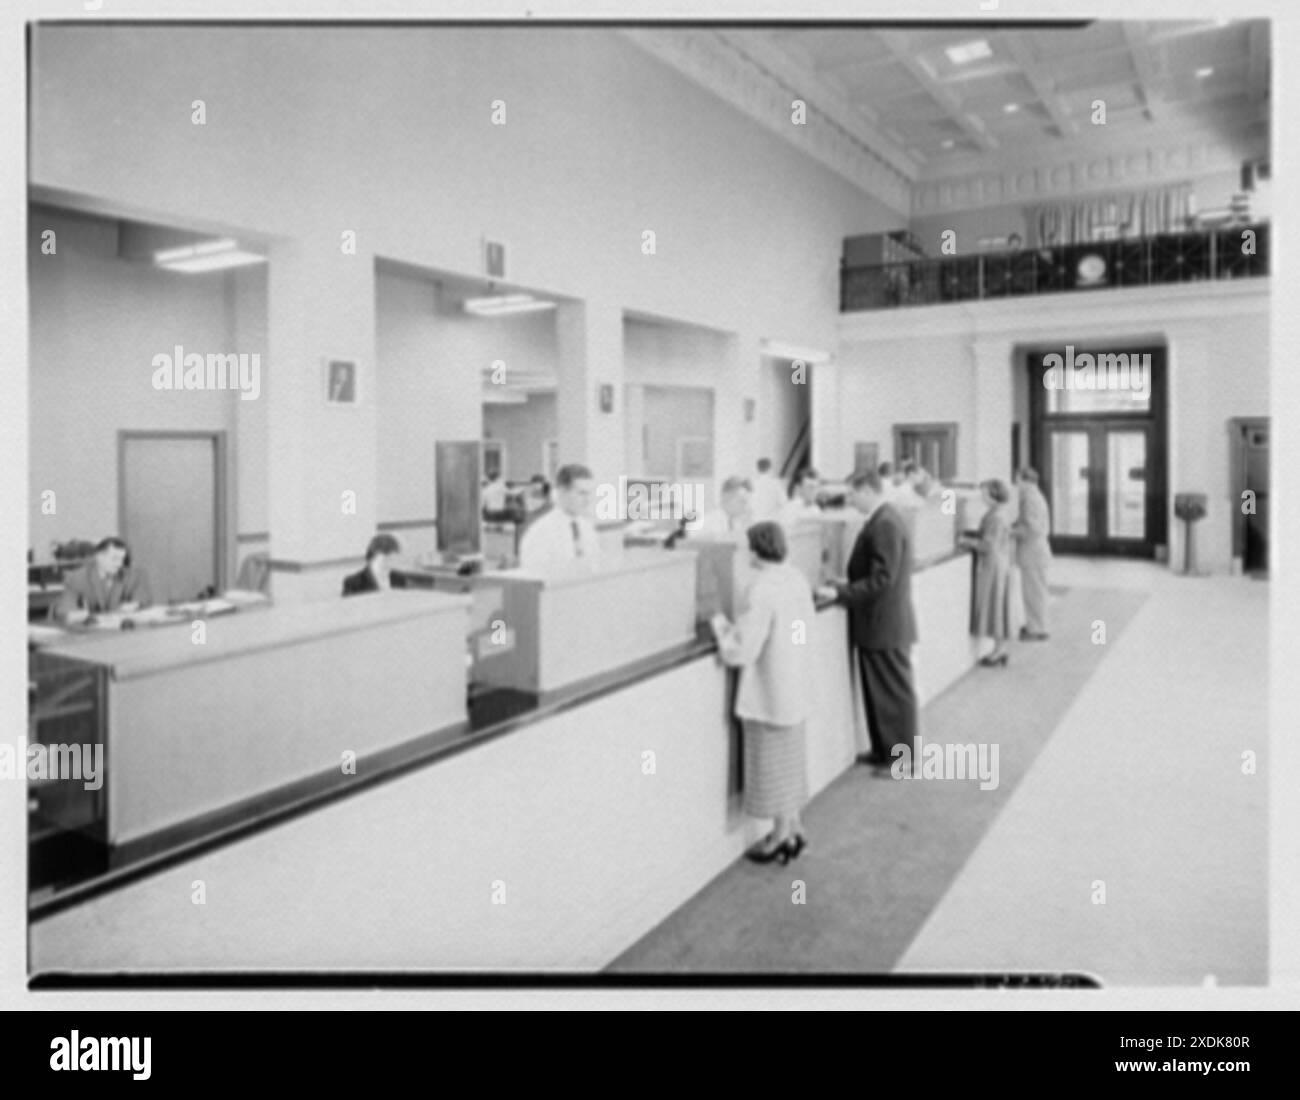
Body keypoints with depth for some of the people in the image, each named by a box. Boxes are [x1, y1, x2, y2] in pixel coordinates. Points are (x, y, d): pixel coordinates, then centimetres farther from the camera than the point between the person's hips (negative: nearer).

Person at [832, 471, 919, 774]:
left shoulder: (885, 524, -21)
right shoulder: (883, 519, 10)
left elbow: (881, 579, -24)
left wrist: (841, 591, -19)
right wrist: (847, 584, 8)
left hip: (885, 625, -10)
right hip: (879, 623, 10)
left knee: (895, 692, 3)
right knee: (876, 690, 18)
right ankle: (883, 750, 30)